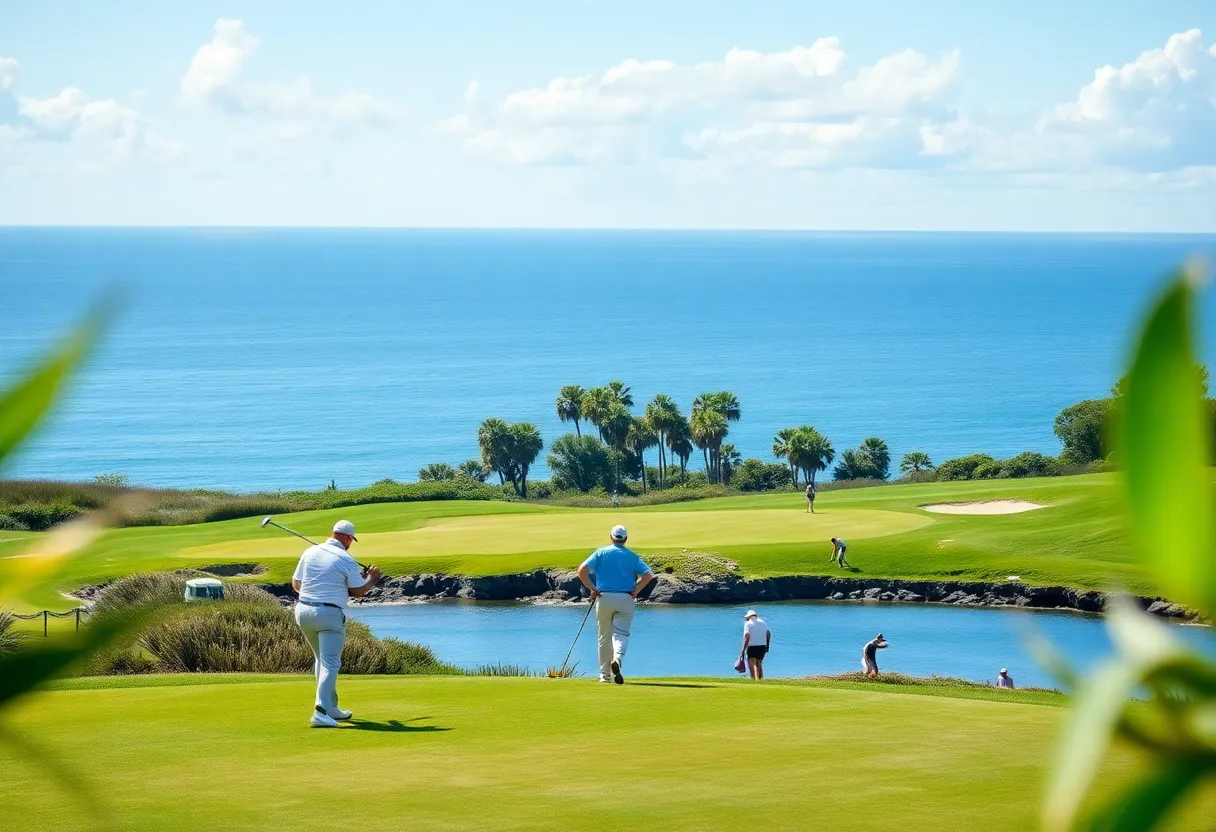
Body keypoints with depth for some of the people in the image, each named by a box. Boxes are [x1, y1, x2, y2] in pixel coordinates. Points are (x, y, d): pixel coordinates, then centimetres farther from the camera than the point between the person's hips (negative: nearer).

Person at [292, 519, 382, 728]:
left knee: (321, 659, 21)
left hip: (303, 611, 6)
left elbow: (296, 584, 14)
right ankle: (320, 712, -22)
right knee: (330, 663, -7)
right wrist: (372, 579, 20)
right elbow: (358, 592, 1)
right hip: (330, 614, -6)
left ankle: (331, 708, 25)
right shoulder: (346, 560, -9)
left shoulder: (310, 552, 7)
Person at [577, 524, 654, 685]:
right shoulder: (632, 557, 7)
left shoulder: (601, 552, 6)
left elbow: (582, 571, -6)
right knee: (621, 634, -3)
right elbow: (648, 574, -5)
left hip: (604, 598, 1)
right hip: (625, 599, -1)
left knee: (604, 637, 11)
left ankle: (605, 674, 14)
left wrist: (592, 589, 1)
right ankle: (617, 659, -34)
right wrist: (635, 591, 1)